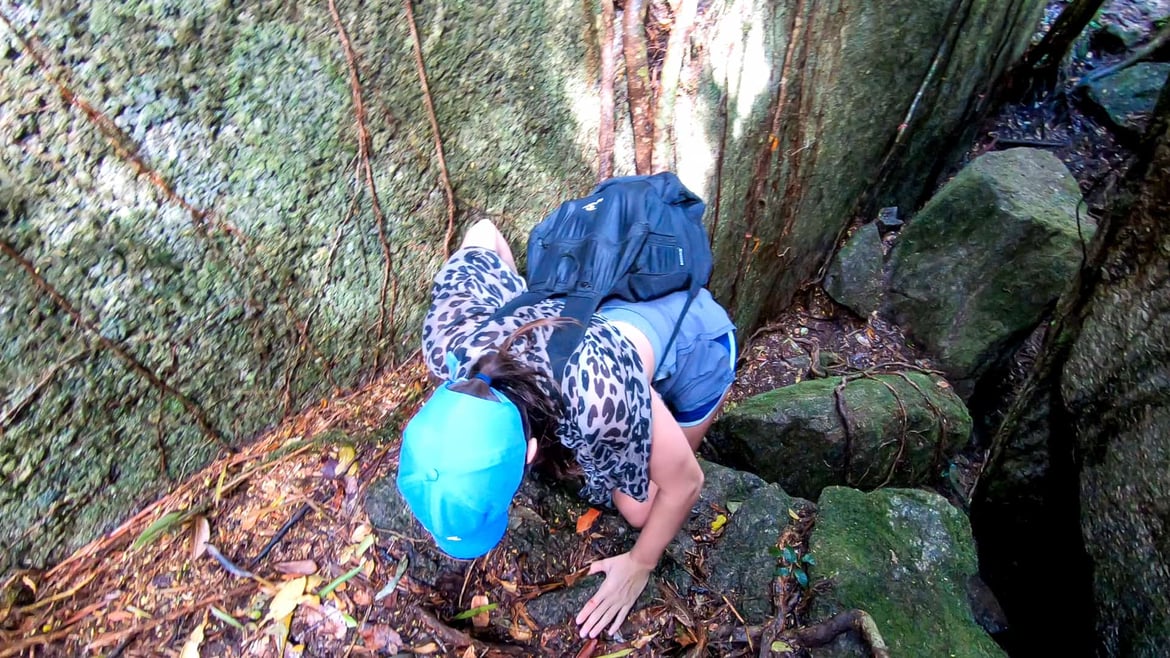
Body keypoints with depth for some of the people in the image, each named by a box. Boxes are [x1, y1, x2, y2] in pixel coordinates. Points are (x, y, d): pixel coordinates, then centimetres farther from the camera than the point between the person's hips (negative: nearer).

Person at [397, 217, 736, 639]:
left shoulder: (599, 401, -48)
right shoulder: (450, 337, -32)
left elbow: (684, 483, -26)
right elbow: (483, 232, -12)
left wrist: (640, 566, -10)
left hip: (690, 335, -3)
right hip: (611, 310, 4)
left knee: (637, 508, 9)